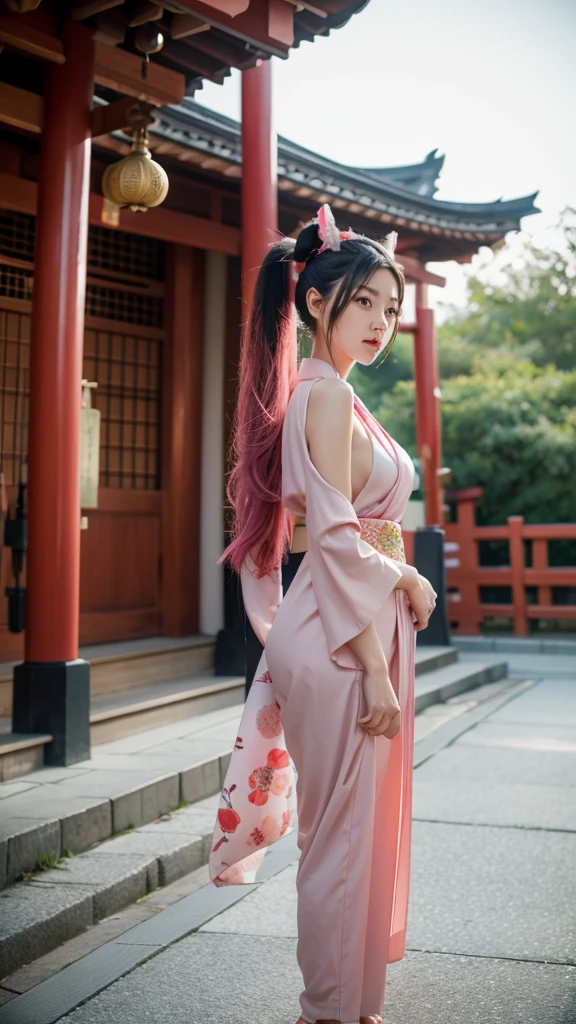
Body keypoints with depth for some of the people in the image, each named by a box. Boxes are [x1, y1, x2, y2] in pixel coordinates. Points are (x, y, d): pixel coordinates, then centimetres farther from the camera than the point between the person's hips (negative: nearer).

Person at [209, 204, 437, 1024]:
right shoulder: (326, 392, -14)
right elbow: (336, 539, -21)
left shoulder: (327, 392, 16)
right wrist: (377, 667, -21)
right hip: (346, 637, -10)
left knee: (356, 827, 18)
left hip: (364, 625, 10)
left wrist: (402, 575, 7)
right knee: (343, 832, 2)